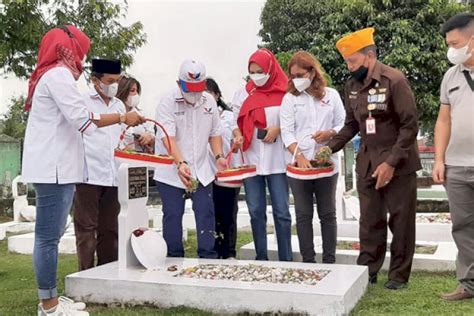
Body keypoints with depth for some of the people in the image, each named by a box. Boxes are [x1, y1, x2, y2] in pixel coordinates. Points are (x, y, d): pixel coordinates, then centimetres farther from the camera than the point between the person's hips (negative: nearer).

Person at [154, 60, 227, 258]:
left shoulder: (209, 101, 5)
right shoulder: (167, 102, -12)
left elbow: (214, 132, 14)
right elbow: (168, 137, -22)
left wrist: (219, 156, -3)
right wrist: (180, 163, -36)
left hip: (201, 170, 4)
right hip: (171, 172, -4)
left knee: (206, 213, 3)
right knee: (173, 216, 2)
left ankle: (208, 258, 12)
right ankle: (174, 259, 15)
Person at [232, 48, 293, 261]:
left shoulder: (284, 92, -1)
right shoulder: (244, 93, 10)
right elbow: (235, 119, 13)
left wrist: (278, 129, -14)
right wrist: (237, 136, -6)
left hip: (276, 160, -3)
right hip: (250, 160, 3)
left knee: (281, 211, -1)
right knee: (256, 212, 7)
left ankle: (286, 260, 8)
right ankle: (261, 259, 16)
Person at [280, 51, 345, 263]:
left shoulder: (331, 95, 6)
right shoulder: (290, 98, 3)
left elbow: (343, 125, 8)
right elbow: (287, 132, -4)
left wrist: (330, 134, -13)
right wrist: (300, 156, -17)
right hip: (299, 164, 0)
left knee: (327, 214, 7)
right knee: (303, 214, 5)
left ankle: (329, 260, 17)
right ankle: (308, 261, 14)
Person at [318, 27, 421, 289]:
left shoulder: (394, 80, -14)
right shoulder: (352, 85, 5)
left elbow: (410, 125, -14)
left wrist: (392, 162, -19)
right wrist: (330, 147, 1)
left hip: (398, 164, -5)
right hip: (367, 163, 5)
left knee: (400, 220, 5)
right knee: (369, 220, 10)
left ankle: (399, 275, 17)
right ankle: (367, 270, 20)